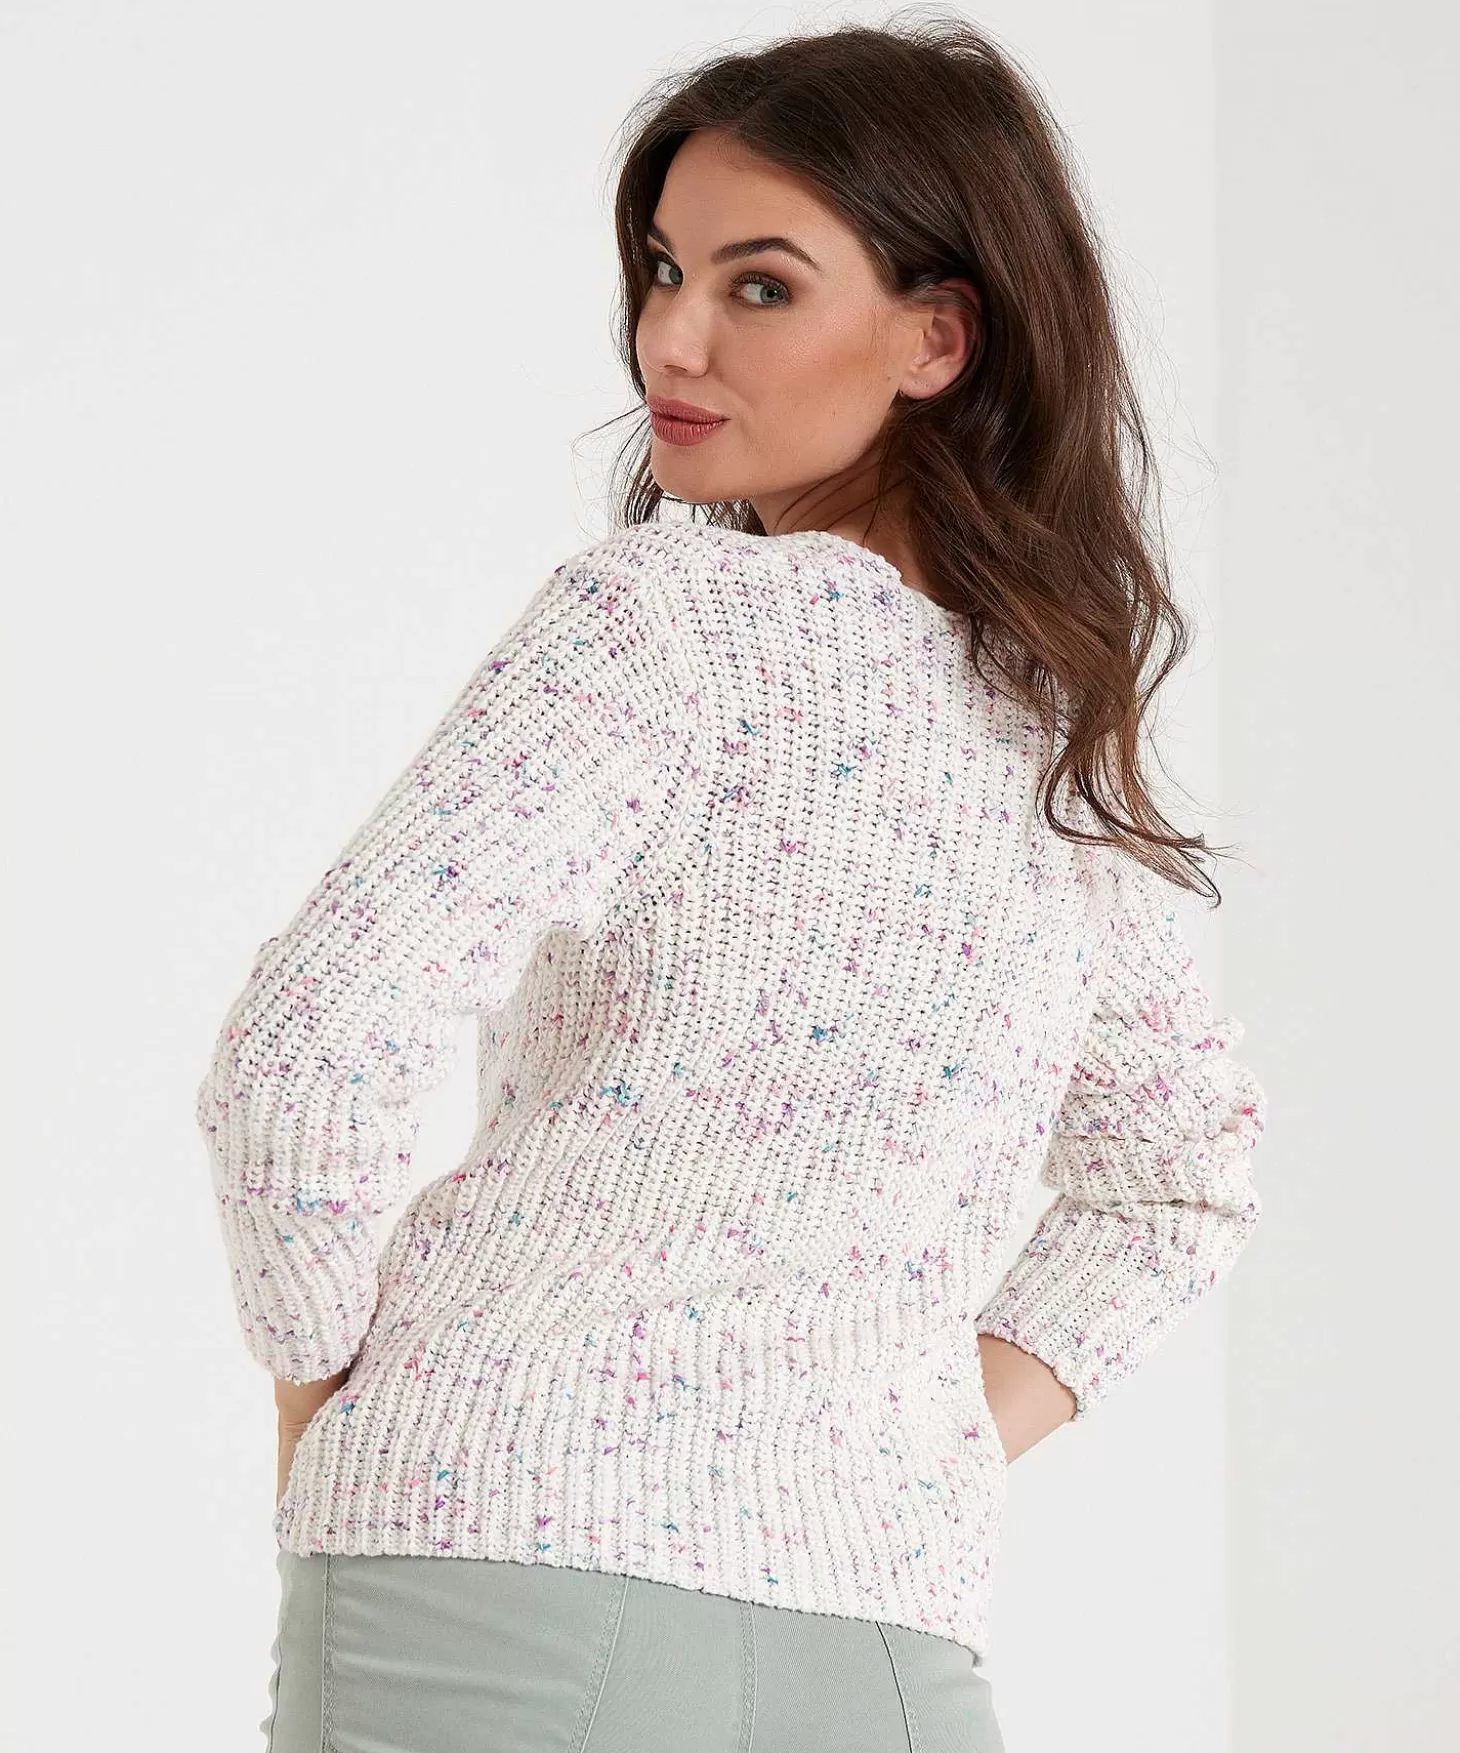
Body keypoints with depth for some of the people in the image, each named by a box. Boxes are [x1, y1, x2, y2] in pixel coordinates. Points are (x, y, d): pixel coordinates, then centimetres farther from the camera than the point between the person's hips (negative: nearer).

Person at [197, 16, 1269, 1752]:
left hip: (507, 1556, -5)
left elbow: (309, 1046, -14)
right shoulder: (1066, 741, 14)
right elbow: (1189, 1175, 29)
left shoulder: (663, 614, -6)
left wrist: (319, 1405, -1)